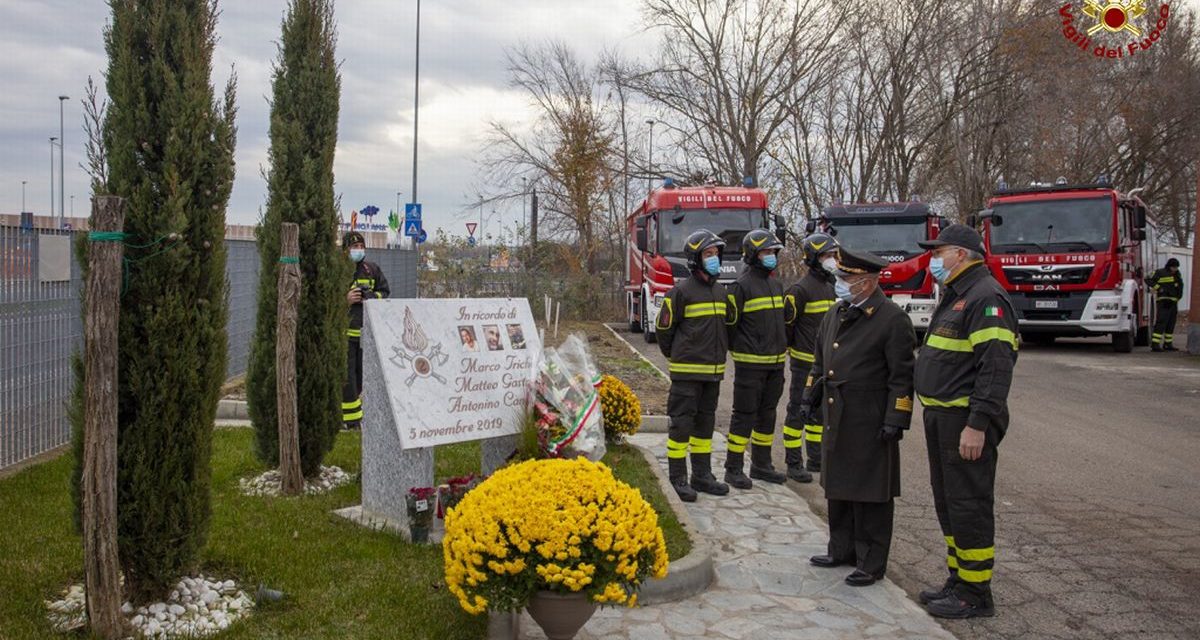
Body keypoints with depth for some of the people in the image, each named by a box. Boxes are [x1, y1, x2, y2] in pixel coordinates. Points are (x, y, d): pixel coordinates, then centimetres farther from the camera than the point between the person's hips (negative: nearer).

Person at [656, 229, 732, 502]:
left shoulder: (720, 291, 11)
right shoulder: (682, 291, -11)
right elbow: (663, 327, -5)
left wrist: (722, 352, 17)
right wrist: (676, 358, 4)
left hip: (714, 371, 7)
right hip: (687, 372, -7)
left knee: (705, 423, 14)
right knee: (682, 423, -2)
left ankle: (702, 475, 24)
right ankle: (677, 479, 5)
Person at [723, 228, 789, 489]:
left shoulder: (776, 285, 13)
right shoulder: (742, 286, -12)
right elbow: (730, 322, -11)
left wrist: (781, 348, 17)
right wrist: (739, 350, -3)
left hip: (775, 362, 8)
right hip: (750, 363, -8)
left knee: (767, 414, 14)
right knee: (745, 415, -3)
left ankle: (761, 465, 24)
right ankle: (734, 469, 5)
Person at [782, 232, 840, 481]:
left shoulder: (831, 286, 11)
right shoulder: (801, 289, -15)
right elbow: (785, 321, -12)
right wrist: (793, 347, 0)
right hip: (805, 362, -8)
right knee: (798, 412, -2)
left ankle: (816, 458, 26)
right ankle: (794, 463, 5)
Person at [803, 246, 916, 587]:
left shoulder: (892, 319, -12)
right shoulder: (836, 315, 11)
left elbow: (902, 376, -13)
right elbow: (820, 359, 24)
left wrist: (896, 420, -16)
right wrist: (812, 393, 19)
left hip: (869, 423, -7)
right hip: (836, 418, 8)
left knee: (871, 494, 1)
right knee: (838, 487, 16)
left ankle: (871, 562, 11)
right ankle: (842, 550, 29)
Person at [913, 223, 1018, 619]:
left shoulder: (986, 297, -15)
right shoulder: (955, 297, 17)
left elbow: (996, 367, -23)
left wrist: (978, 424, -26)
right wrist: (937, 416, 18)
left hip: (965, 420, -10)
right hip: (942, 418, 10)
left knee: (969, 504, -3)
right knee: (948, 502, 17)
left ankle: (975, 594, 7)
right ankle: (958, 580, 28)